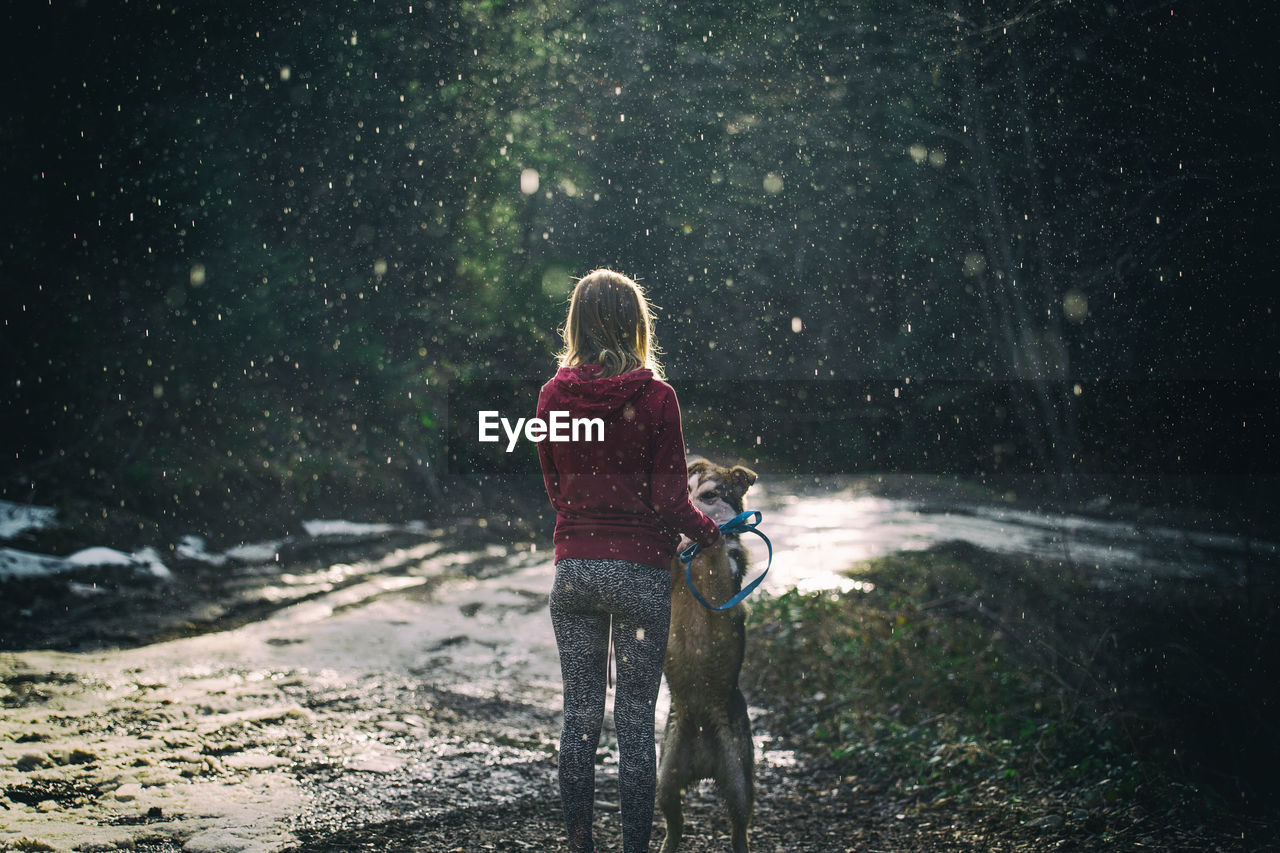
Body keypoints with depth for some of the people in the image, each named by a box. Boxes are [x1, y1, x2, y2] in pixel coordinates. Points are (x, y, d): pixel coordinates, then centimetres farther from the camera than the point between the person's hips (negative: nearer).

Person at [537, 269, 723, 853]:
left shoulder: (554, 396, 0)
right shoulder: (655, 398, -10)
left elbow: (555, 488, 9)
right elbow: (669, 499, -9)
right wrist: (709, 533, 9)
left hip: (573, 568, 3)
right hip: (640, 568, -3)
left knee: (579, 717, 11)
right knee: (636, 719, 5)